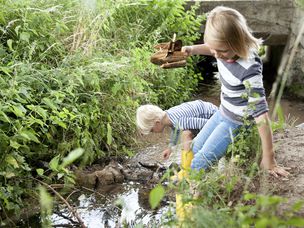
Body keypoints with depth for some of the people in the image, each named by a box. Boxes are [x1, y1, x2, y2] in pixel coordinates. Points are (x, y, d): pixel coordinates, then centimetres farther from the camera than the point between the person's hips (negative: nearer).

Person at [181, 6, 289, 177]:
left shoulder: (249, 70, -36)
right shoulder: (225, 49, -15)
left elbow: (261, 113, -35)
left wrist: (268, 158, -33)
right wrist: (194, 49, -5)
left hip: (237, 122, -7)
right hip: (223, 112, 8)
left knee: (203, 159, -6)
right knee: (196, 148, 15)